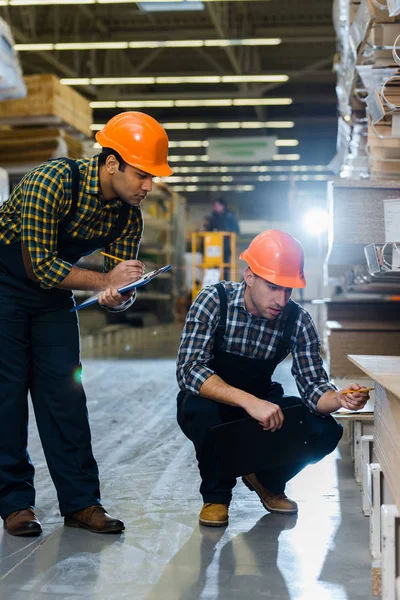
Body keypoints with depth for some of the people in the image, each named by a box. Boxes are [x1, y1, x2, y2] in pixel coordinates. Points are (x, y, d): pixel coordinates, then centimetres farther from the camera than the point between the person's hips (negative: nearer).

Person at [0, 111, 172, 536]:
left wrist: (118, 297, -28)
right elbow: (41, 266, -29)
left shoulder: (129, 215, -9)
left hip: (52, 293, 6)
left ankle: (81, 501, 5)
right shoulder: (53, 181, -29)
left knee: (65, 390, 0)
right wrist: (106, 282, -24)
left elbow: (122, 285, -4)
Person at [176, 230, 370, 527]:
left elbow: (312, 385, -14)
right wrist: (249, 401, -46)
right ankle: (216, 494, -6)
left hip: (261, 405, 3)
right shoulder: (214, 301, -23)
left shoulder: (298, 320, -13)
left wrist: (339, 399, -38)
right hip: (212, 405, -3)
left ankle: (267, 481, 11)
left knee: (326, 430, -21)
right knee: (202, 410, -37)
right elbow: (189, 369, -34)